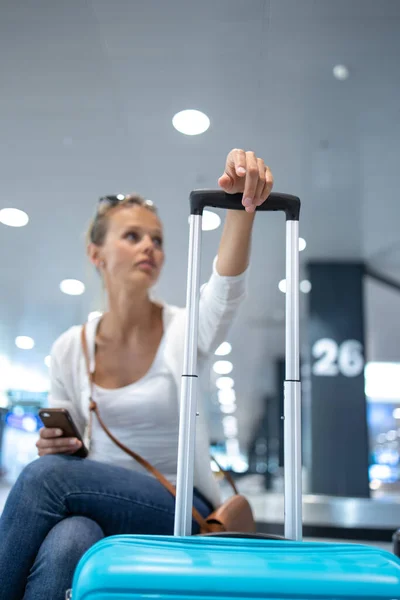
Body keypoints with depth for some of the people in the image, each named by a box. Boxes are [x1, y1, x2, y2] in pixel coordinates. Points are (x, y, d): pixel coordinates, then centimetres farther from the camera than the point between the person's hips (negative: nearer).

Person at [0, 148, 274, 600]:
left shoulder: (185, 330, -6)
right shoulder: (70, 348, 3)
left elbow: (226, 289, -30)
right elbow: (67, 447, 13)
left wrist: (242, 205, -48)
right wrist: (54, 445, -12)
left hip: (182, 514, -2)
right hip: (100, 501, 3)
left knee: (44, 475, -28)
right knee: (67, 539, -36)